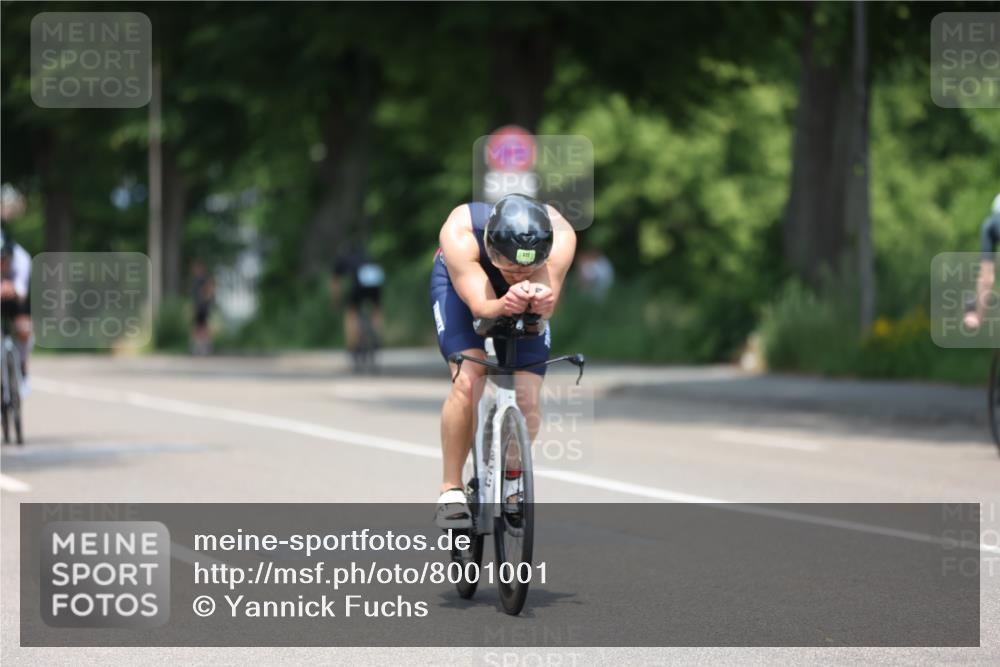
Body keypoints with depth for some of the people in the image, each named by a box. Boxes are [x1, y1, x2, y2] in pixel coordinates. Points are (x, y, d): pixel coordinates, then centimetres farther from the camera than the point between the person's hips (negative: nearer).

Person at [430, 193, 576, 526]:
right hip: (461, 285, -2)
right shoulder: (459, 233, -41)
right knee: (468, 381, -25)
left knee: (527, 402, -11)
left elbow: (547, 308, -41)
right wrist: (505, 305, -66)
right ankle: (450, 491, -11)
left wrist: (538, 301, -65)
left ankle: (509, 489, 15)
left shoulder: (560, 236, -38)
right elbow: (480, 306, -44)